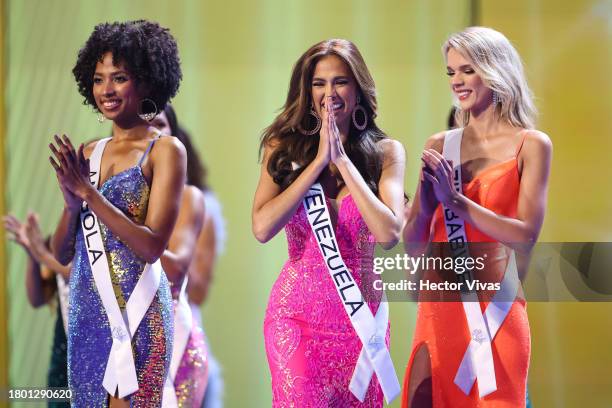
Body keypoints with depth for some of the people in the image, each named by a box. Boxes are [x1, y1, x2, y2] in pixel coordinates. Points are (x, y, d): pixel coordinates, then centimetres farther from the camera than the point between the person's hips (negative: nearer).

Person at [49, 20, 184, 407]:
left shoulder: (165, 150, -6)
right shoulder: (87, 154, 11)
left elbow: (152, 247, -15)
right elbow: (62, 253, 11)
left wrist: (87, 192, -17)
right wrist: (72, 203, -9)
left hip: (137, 312, -6)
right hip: (86, 312, 6)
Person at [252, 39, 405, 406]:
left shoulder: (386, 152, 0)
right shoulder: (285, 147, 1)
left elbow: (389, 233, -14)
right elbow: (263, 228, -12)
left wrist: (342, 159, -13)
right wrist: (319, 160, -13)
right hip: (297, 312, -1)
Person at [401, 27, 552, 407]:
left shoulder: (531, 145, -1)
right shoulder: (440, 145, 9)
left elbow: (526, 236, -10)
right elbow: (413, 244, 9)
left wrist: (456, 201, -14)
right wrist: (427, 205, -11)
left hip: (493, 306, -4)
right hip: (439, 306, 4)